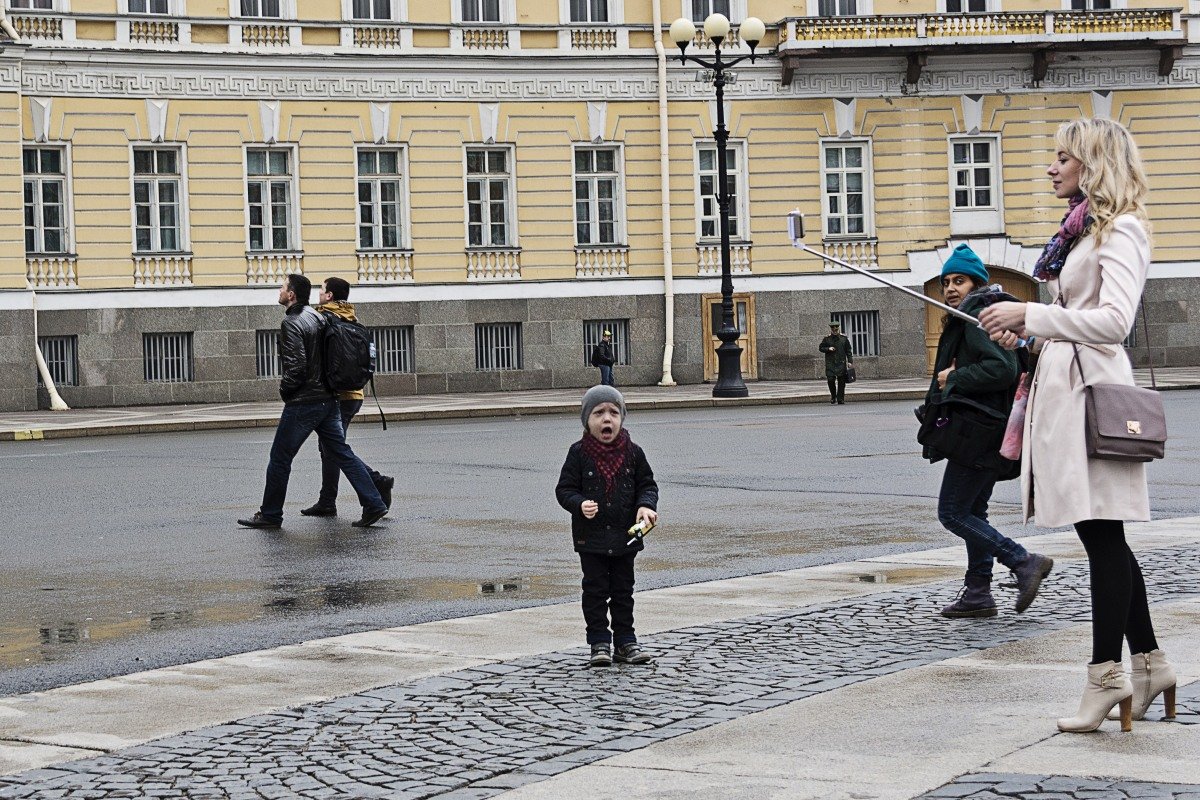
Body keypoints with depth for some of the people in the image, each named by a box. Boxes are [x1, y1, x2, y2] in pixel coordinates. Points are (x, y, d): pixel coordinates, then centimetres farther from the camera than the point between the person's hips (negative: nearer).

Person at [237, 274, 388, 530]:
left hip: (302, 403, -8)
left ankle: (270, 514, 10)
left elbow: (296, 366, -22)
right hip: (328, 399, 8)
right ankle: (373, 505, 0)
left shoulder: (291, 323, -15)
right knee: (342, 453, 7)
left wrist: (285, 389, -6)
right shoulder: (317, 317, 12)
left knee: (280, 459, 4)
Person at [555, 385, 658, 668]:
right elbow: (564, 489, -4)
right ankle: (599, 643, 9)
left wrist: (646, 506, -11)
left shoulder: (632, 453, 0)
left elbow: (647, 484, 8)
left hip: (625, 536, 2)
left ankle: (625, 641, 19)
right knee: (595, 590, 2)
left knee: (623, 590, 11)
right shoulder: (579, 454, -6)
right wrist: (580, 505, -23)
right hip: (591, 537, -2)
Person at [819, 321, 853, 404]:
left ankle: (840, 399, 5)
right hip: (830, 364, 0)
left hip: (841, 363, 0)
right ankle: (833, 396, 15)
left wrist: (850, 361, -1)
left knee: (841, 382, -2)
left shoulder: (844, 339, 7)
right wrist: (828, 349, -8)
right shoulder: (826, 339, 7)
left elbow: (848, 351, 8)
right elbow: (821, 348, 11)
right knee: (831, 380, -8)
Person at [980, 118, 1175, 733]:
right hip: (1062, 383, 10)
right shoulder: (1079, 231, 19)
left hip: (1093, 386, -10)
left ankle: (1108, 675, -3)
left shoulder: (1120, 230, -10)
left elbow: (1113, 319, -22)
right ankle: (1147, 665, 19)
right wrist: (1026, 332, 11)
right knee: (1102, 536, 12)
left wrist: (1029, 313, -18)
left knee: (1101, 533, -6)